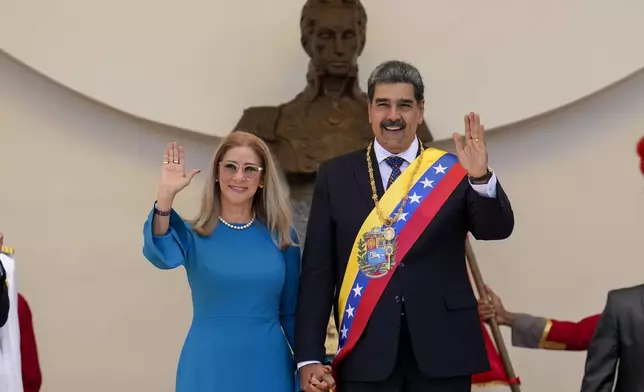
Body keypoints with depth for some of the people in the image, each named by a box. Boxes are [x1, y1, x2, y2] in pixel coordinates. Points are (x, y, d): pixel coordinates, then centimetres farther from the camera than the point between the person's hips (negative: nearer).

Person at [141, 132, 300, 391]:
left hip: (268, 367, 2)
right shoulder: (194, 235, -1)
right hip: (209, 369, -1)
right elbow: (161, 255, -24)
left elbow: (291, 312, 11)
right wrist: (166, 196, -36)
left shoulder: (281, 236, 5)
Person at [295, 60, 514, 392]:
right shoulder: (336, 176, 4)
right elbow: (317, 271, 2)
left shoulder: (453, 172, 3)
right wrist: (309, 356, -4)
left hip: (441, 352, 0)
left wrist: (481, 178, -29)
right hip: (366, 354, 0)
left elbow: (497, 228, -9)